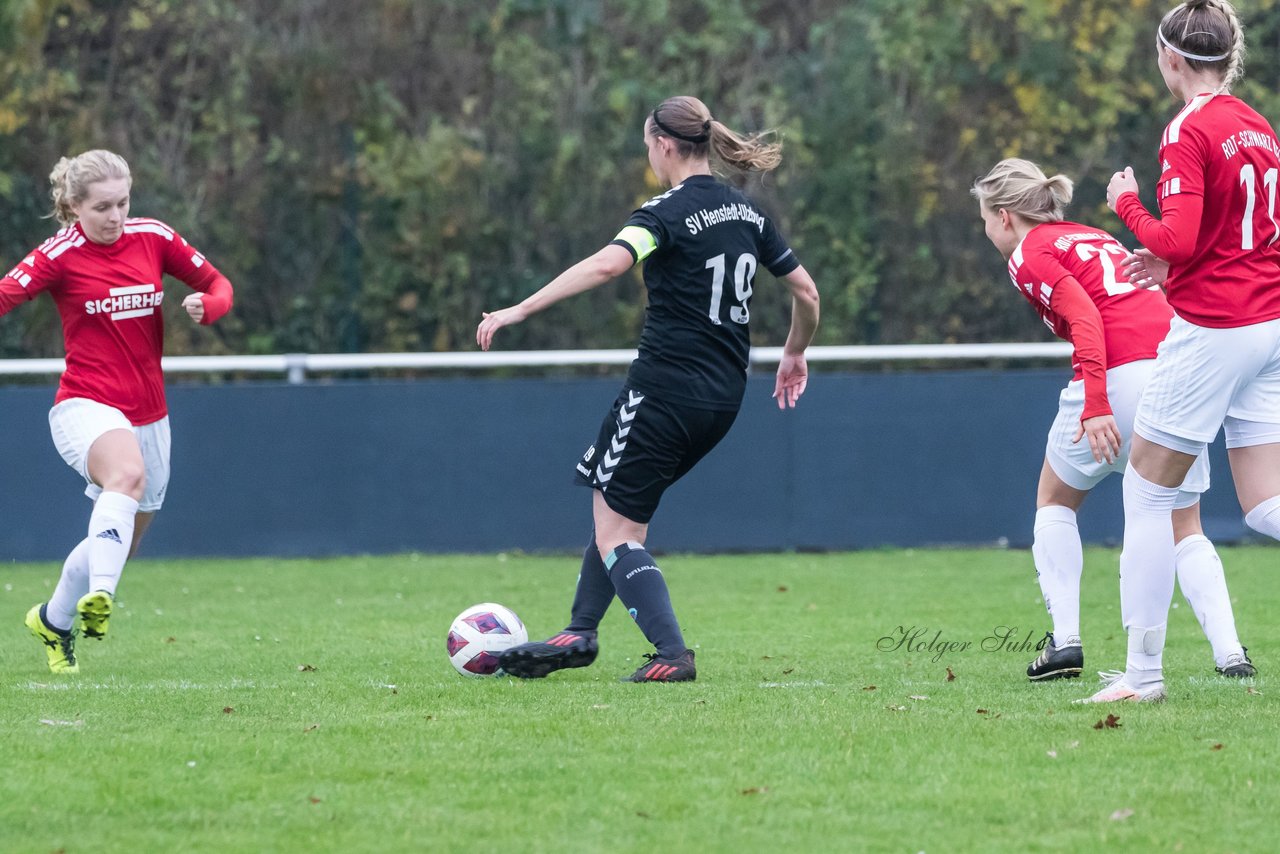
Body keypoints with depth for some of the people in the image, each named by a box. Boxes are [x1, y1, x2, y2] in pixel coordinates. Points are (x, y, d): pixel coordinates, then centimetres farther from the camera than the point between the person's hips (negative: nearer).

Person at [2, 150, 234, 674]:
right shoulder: (61, 256, -9)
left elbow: (218, 285, 12)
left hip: (147, 414, 6)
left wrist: (206, 306, -11)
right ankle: (98, 594, -53)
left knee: (122, 541, 15)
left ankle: (53, 621, 39)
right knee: (129, 474, -39)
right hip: (86, 407, -6)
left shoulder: (153, 238, 3)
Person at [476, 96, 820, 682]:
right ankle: (580, 634, 22)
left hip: (665, 388, -8)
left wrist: (519, 310, -31)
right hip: (723, 398, 8)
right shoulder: (745, 212, 9)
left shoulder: (670, 212, -13)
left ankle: (672, 654, -10)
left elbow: (608, 263, -31)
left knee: (615, 533, 1)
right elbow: (806, 291, 13)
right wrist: (795, 354, 31)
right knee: (616, 508, 22)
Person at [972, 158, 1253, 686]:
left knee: (1054, 500, 19)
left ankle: (1064, 642, 9)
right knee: (1184, 530, 14)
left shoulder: (1030, 254, 3)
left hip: (1118, 381, -6)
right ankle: (1230, 652, -5)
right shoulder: (1092, 237, 27)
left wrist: (1094, 406, -21)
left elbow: (1085, 316, -13)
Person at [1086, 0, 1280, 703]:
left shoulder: (1188, 131, -13)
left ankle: (1143, 672, 8)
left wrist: (1128, 203, -3)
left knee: (1146, 493, 5)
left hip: (1211, 328, -8)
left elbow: (1177, 240, -21)